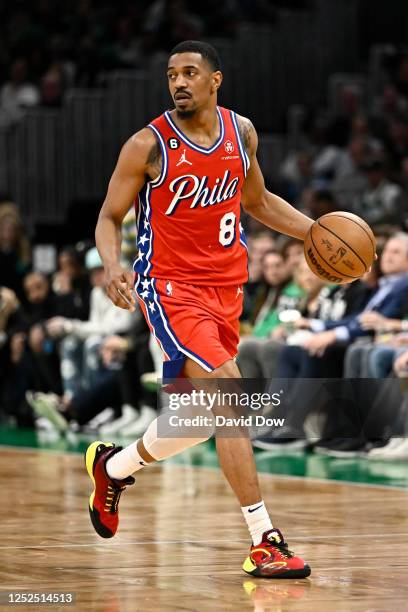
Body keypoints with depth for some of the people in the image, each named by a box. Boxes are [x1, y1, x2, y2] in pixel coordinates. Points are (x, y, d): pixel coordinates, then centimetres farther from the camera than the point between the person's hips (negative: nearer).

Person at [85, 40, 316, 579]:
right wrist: (112, 267, -23)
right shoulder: (149, 145, -11)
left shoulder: (241, 132, 4)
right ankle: (265, 544, -19)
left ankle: (113, 465, 44)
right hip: (170, 287, -6)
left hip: (225, 288, 6)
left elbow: (257, 201, 20)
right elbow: (109, 218, -3)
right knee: (231, 399, -20)